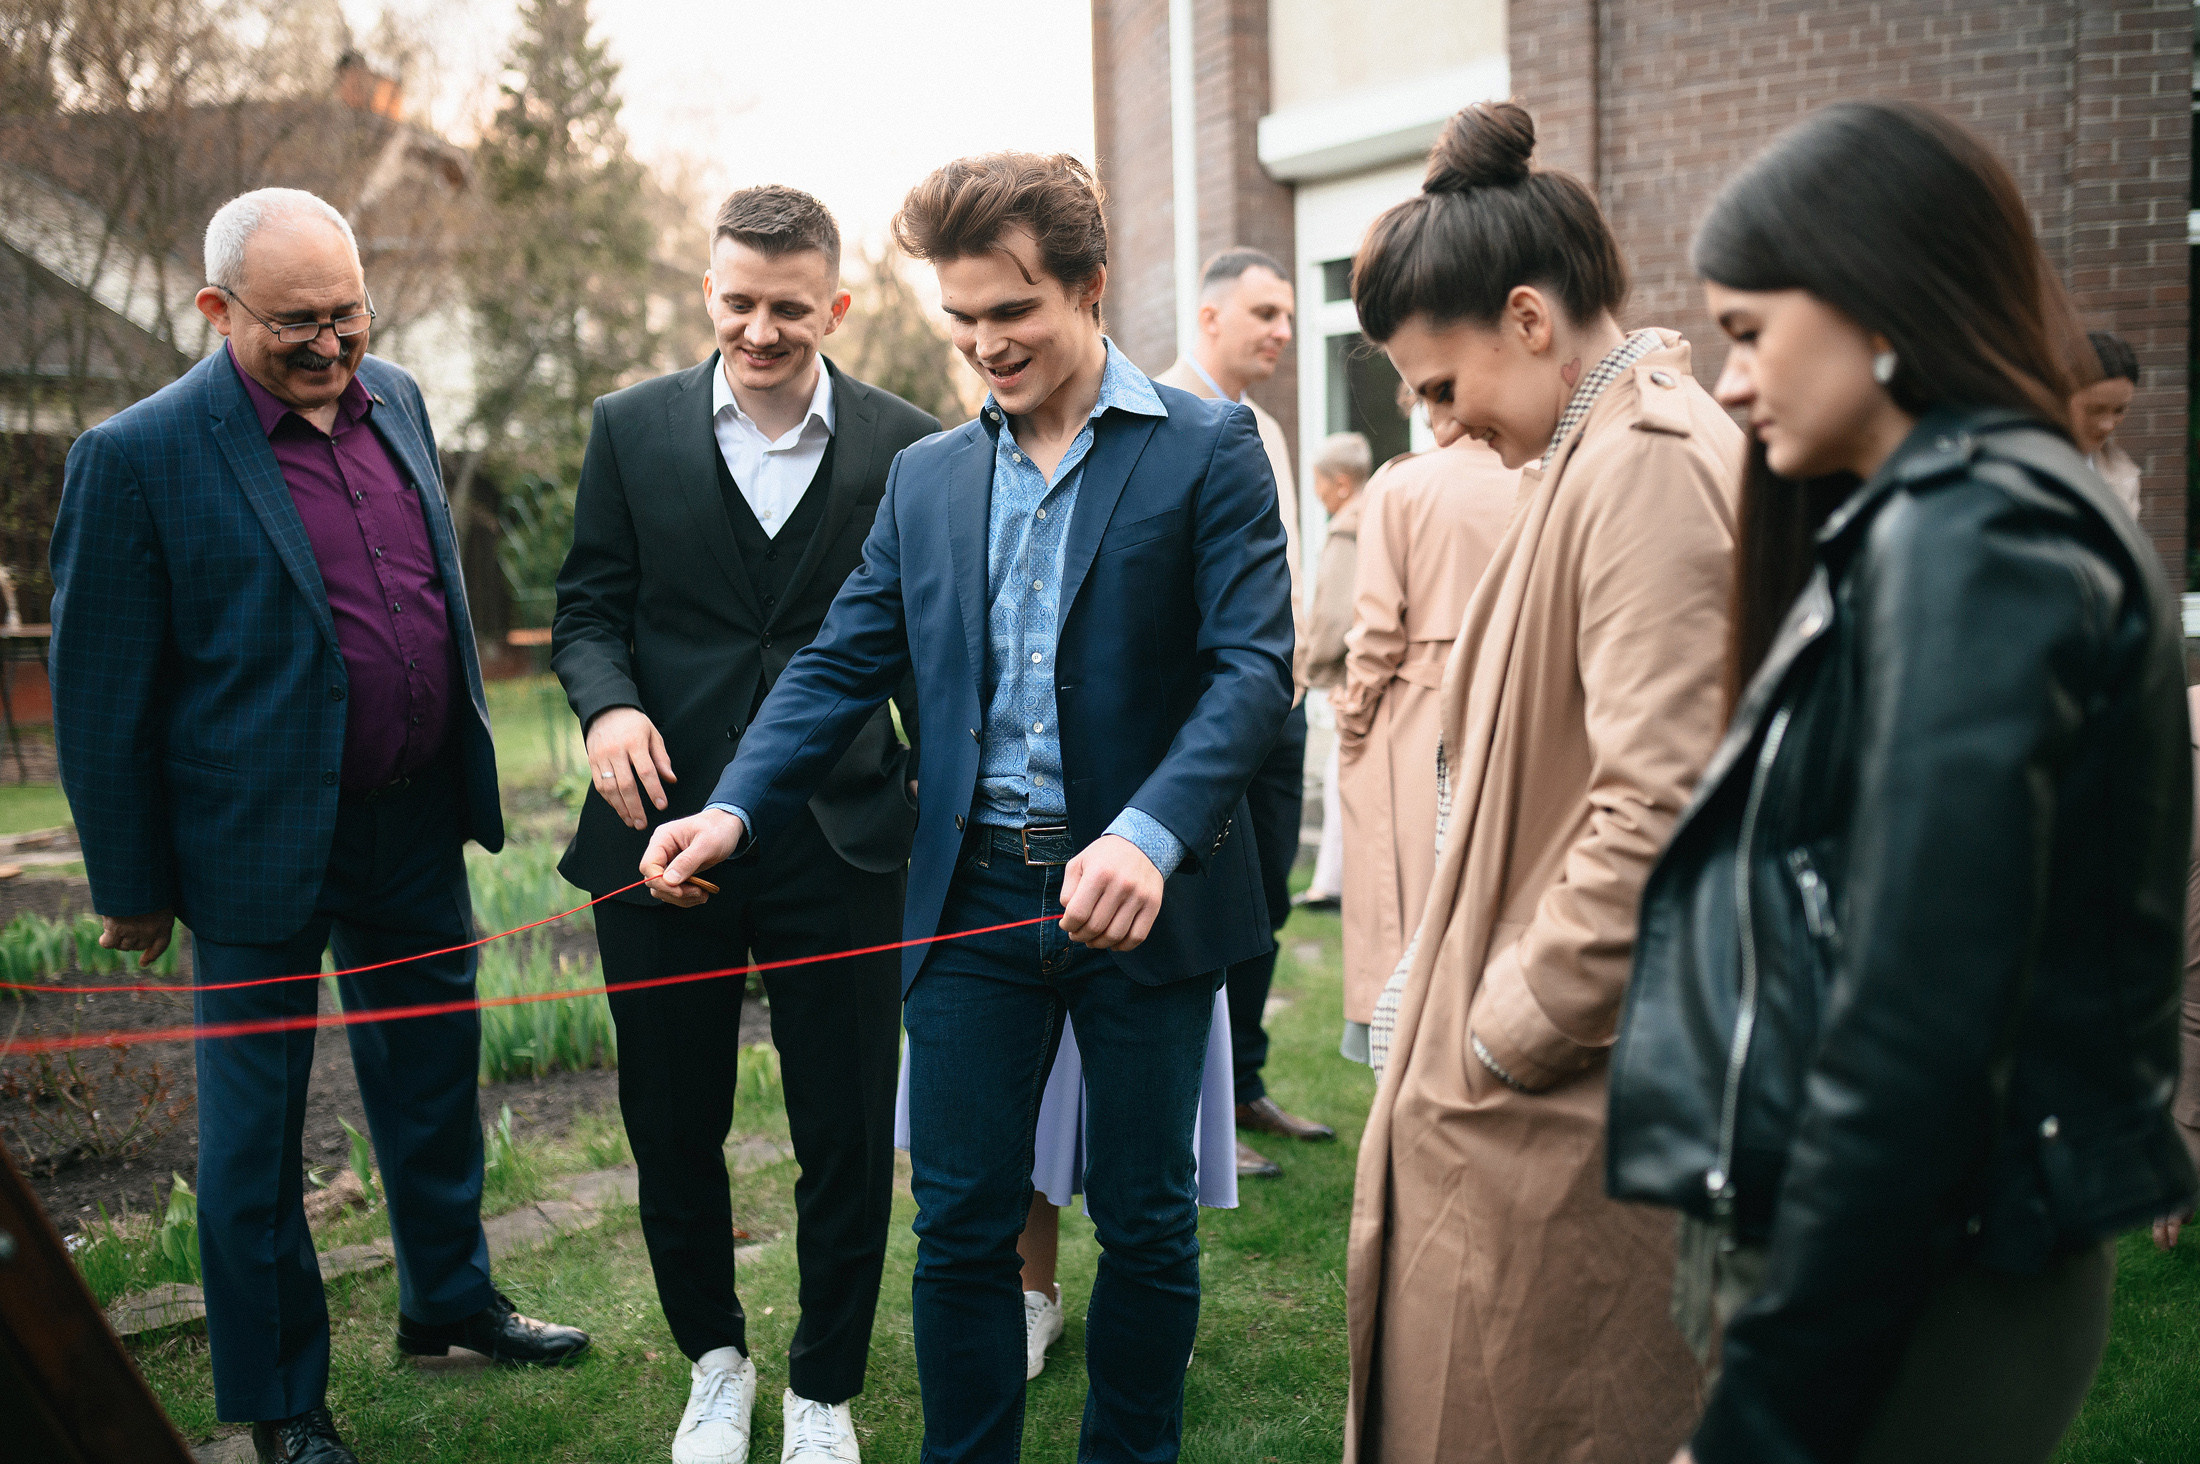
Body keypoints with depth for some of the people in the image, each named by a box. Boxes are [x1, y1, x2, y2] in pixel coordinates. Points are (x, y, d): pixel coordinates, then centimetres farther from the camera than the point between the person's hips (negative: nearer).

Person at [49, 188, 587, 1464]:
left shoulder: (394, 398, 2)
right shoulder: (140, 457, -16)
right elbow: (102, 692, -11)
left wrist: (468, 771, 15)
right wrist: (132, 883, -7)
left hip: (417, 827, 6)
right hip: (262, 844, -6)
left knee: (435, 1071, 21)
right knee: (255, 1123, 10)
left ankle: (451, 1296, 43)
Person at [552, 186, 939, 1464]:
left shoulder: (906, 445, 0)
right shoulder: (633, 430, 3)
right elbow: (589, 608, 6)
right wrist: (608, 704, -15)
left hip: (841, 842, -1)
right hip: (665, 833, 1)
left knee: (849, 1140, 7)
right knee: (673, 1129, 14)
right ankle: (716, 1361, 37)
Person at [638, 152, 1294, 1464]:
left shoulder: (1207, 449, -4)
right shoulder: (927, 478, 10)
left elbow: (1254, 666, -14)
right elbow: (842, 665, 10)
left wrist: (1149, 836, -29)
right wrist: (735, 811, -7)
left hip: (1146, 899, -3)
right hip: (974, 900, 3)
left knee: (1147, 1222, 11)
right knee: (961, 1228, 8)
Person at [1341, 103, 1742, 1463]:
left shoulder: (1647, 465, -17)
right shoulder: (1606, 453, 14)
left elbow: (1660, 812, -24)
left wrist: (1504, 1041, -15)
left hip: (1571, 1107, -10)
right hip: (1541, 1091, 10)